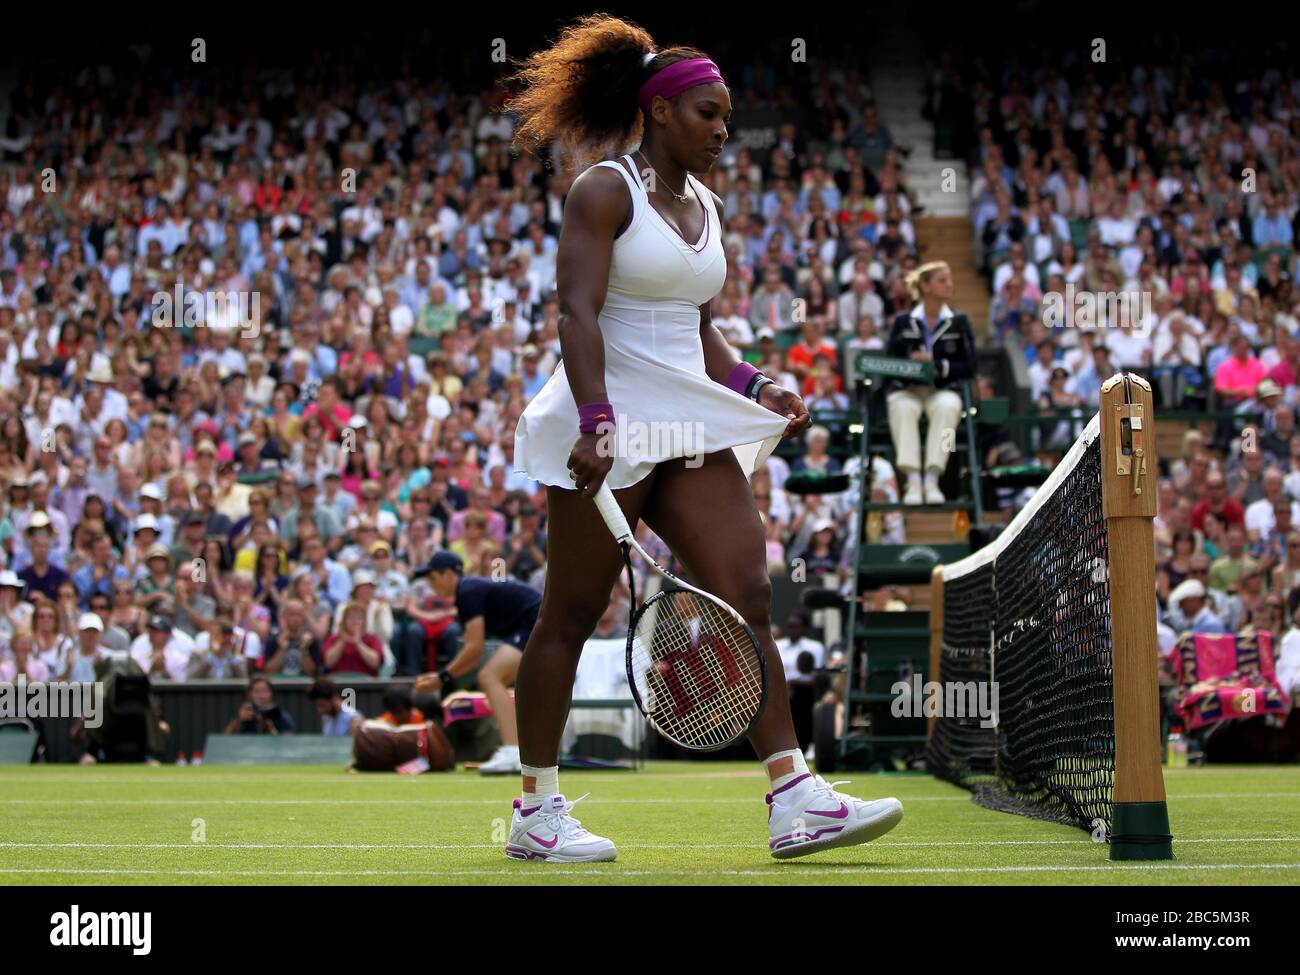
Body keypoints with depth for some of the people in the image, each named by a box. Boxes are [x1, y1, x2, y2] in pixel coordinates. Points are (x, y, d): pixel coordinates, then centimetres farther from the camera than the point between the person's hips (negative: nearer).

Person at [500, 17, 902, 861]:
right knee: (570, 617, 0)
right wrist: (595, 421, -28)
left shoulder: (707, 207, 16)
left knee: (747, 598, -3)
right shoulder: (604, 192, -7)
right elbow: (579, 311, -17)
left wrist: (755, 388, 9)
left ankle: (794, 799, -6)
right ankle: (537, 809, 9)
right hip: (611, 425, -7)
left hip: (691, 427, 8)